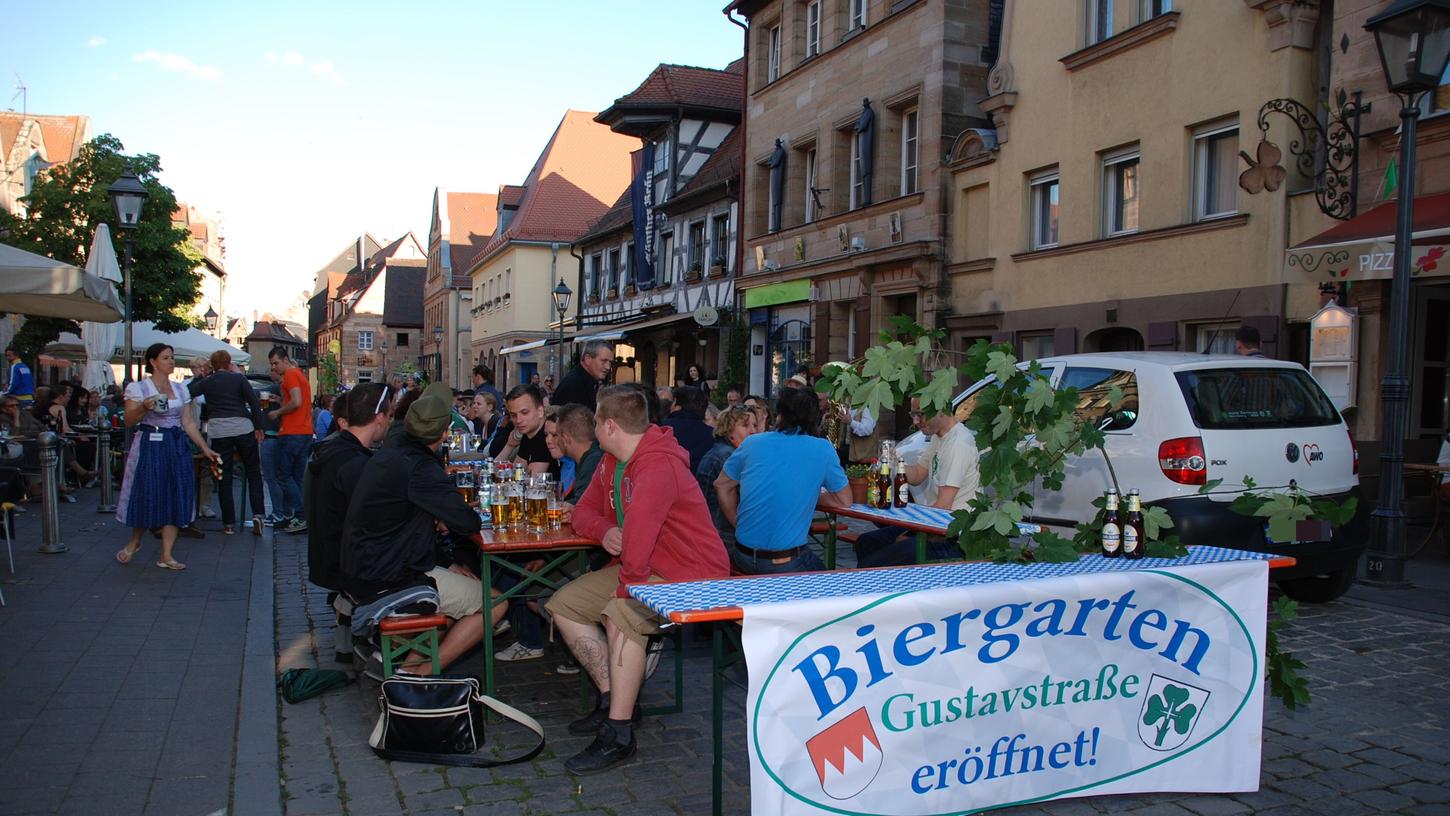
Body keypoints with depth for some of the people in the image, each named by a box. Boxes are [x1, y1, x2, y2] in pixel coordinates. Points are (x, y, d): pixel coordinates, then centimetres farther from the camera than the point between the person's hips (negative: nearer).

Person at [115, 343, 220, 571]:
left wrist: (204, 448, 5)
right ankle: (135, 542, 27)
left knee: (176, 498, 0)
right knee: (147, 496, -1)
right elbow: (129, 421, -4)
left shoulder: (179, 389, 13)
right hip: (150, 446, -4)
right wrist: (144, 407, -22)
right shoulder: (137, 388, -1)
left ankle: (166, 555, 5)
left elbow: (188, 422, 11)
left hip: (177, 447, 5)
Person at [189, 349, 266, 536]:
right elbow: (255, 402, -5)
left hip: (218, 431, 1)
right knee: (253, 472, 10)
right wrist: (258, 427, 0)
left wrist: (199, 377, 21)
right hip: (243, 428, -1)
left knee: (225, 477, 6)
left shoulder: (206, 382, 7)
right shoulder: (239, 378, 3)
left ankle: (229, 523, 7)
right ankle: (257, 514, -2)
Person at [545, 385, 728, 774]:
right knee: (564, 604, 4)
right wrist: (604, 530, -8)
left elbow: (639, 526, -38)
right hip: (643, 570, 10)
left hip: (692, 578, -10)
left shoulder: (657, 465, -25)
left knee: (621, 613, -34)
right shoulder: (610, 463, 8)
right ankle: (612, 699, 8)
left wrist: (626, 583, -29)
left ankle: (619, 734, -24)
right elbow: (584, 511, 14)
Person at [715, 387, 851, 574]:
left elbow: (722, 486, 12)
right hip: (787, 565, -2)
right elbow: (844, 501, 6)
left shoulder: (752, 443, 1)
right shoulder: (823, 450, -5)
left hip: (743, 558, 3)